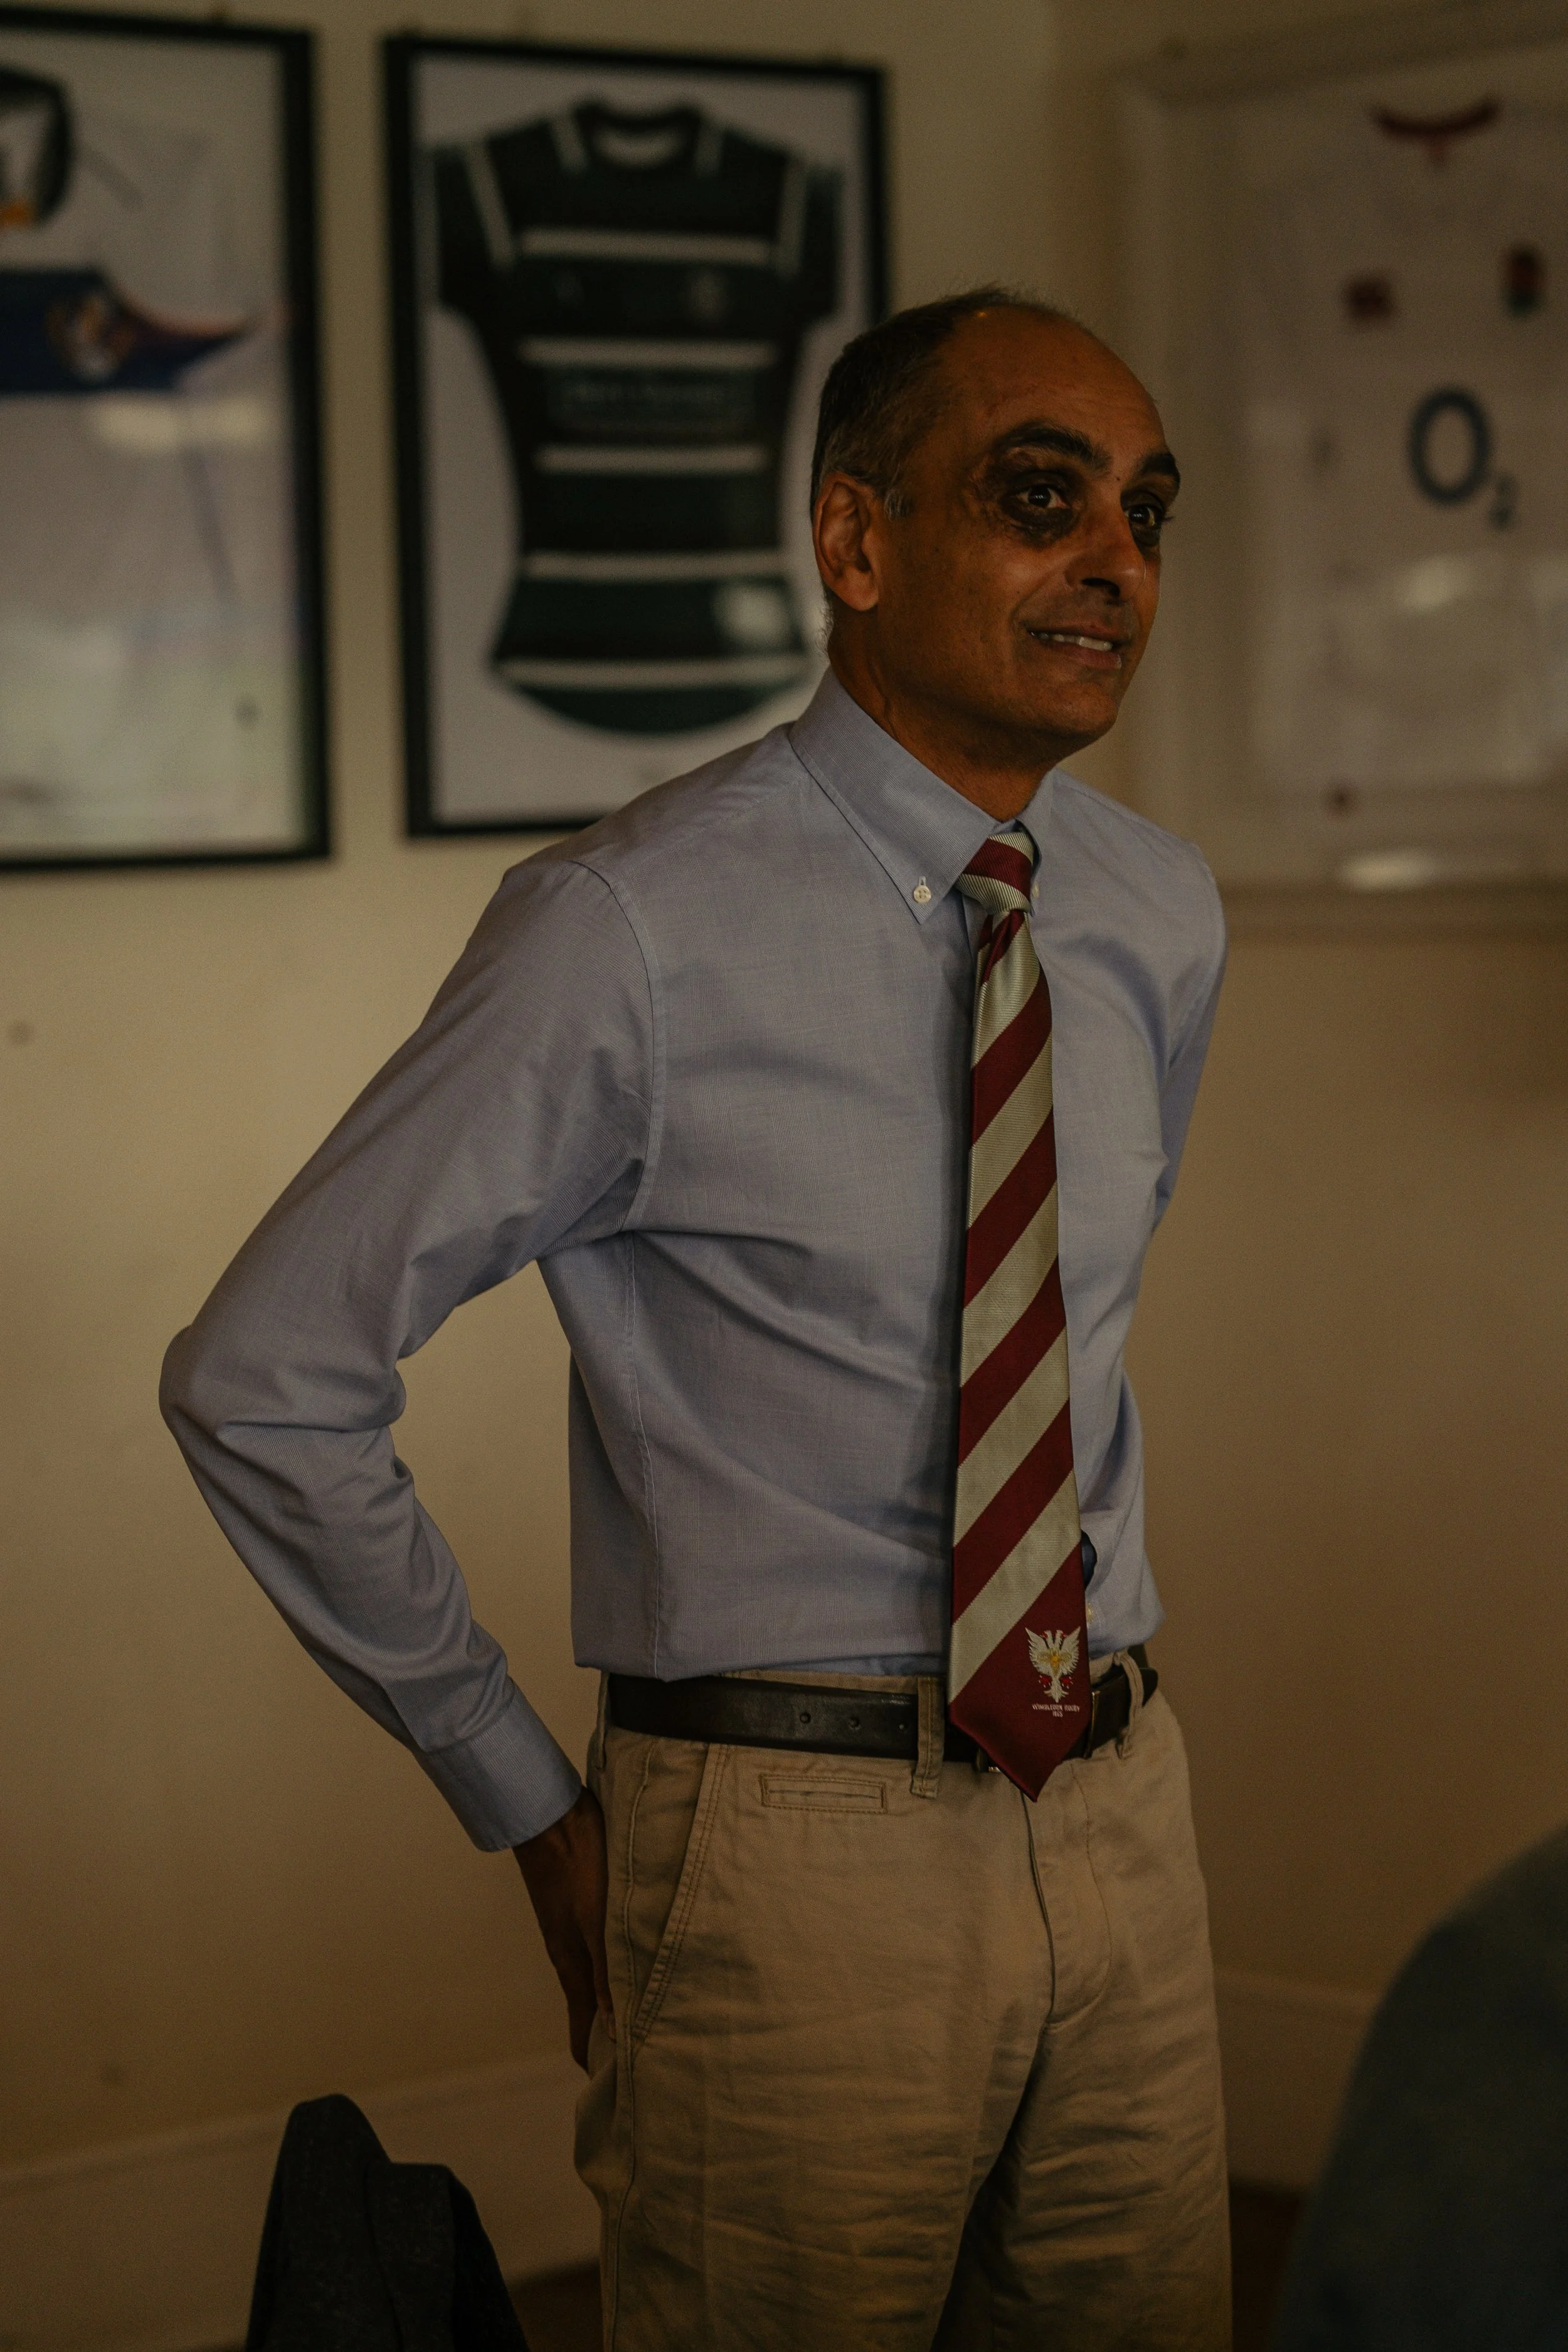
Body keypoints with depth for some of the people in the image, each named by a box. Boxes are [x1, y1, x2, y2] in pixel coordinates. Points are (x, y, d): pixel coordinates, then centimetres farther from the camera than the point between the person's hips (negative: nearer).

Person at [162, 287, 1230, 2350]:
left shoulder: (1162, 920, 5)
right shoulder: (643, 935, -14)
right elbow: (261, 1384, -11)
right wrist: (530, 1809, -6)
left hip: (1124, 1820, 6)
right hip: (802, 1856, -5)